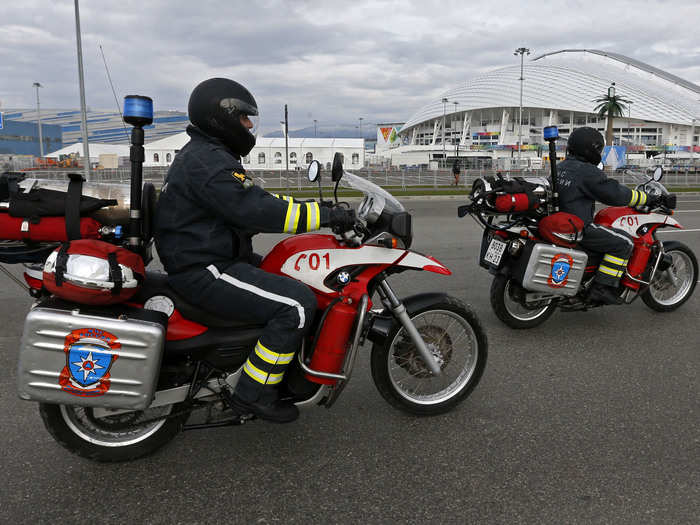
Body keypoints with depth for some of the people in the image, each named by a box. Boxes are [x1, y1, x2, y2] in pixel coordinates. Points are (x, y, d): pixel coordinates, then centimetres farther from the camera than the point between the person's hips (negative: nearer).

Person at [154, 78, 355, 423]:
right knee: (298, 304, -20)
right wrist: (325, 215, -23)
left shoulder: (205, 155, 18)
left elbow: (253, 201, 20)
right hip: (204, 272, -12)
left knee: (292, 279, 21)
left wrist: (320, 212, 13)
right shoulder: (207, 162, -18)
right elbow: (256, 211, -28)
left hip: (214, 260, 12)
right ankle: (253, 393, -9)